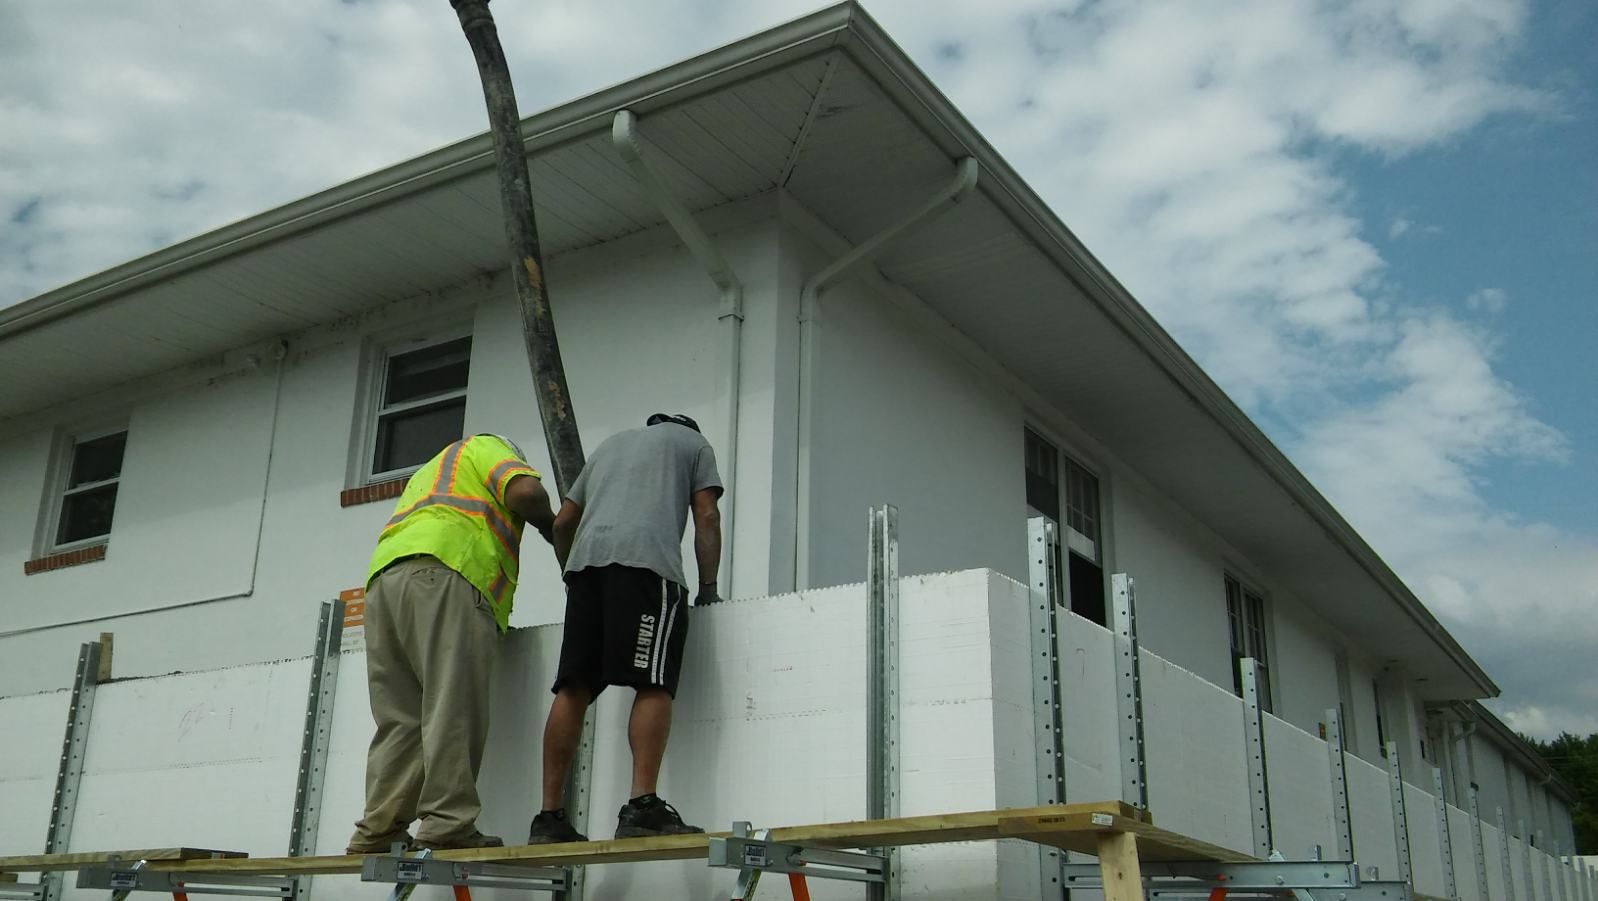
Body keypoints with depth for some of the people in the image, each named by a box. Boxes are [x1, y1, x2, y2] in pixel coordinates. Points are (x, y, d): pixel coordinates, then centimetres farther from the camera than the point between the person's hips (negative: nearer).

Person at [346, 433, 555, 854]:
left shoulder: (430, 473, 43)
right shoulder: (488, 446, 20)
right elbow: (525, 491, -3)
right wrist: (549, 524, 17)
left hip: (383, 575, 8)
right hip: (441, 572, -8)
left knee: (401, 719, 3)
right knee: (453, 707, -13)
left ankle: (378, 831, -4)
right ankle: (446, 825, -19)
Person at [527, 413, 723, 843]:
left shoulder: (611, 442, 38)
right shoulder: (694, 442, 26)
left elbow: (563, 521, 32)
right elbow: (707, 517, 12)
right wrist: (708, 587, 16)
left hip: (586, 557, 5)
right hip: (646, 559, -5)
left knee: (573, 688, 0)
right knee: (653, 686, -11)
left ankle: (550, 816, -3)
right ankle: (642, 807, -23)